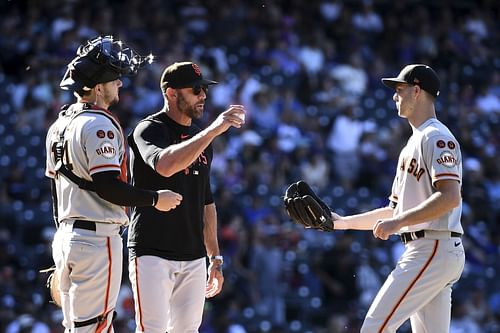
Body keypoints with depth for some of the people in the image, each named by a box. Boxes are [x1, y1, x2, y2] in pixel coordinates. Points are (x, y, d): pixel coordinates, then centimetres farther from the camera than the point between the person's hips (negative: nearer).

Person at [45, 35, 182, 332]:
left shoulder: (60, 125, 16)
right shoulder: (99, 124, -13)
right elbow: (108, 187, -20)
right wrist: (155, 199, -7)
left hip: (65, 237, 9)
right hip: (97, 239, -9)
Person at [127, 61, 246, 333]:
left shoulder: (200, 138, 17)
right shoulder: (149, 129, -7)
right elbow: (165, 165, -31)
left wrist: (215, 258, 19)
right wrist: (214, 129, -34)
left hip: (194, 258, 7)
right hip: (152, 254, -7)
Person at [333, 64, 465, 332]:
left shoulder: (436, 137, -8)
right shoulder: (413, 144, 24)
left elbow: (450, 197, -22)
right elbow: (396, 210, 27)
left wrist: (398, 222, -23)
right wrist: (344, 222, 21)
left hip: (434, 248, -10)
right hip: (426, 252, 10)